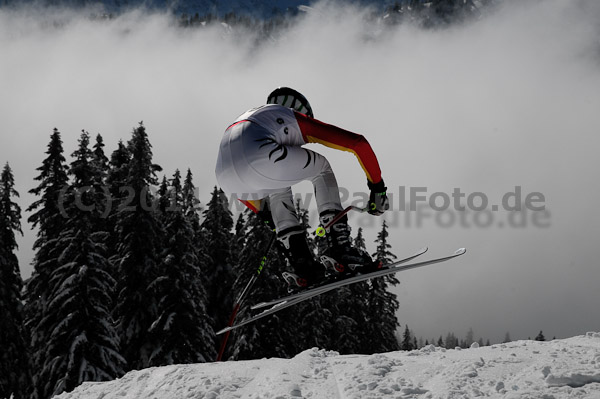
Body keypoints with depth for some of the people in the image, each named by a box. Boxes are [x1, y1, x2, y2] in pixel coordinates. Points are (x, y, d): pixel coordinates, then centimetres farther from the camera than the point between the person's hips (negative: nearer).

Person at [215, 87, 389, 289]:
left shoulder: (249, 116, 43)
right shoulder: (296, 118, 27)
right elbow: (358, 143, 22)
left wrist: (262, 211, 57)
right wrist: (377, 186, 30)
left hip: (225, 177, 6)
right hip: (259, 156, -6)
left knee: (278, 190, 37)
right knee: (321, 168, 24)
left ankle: (303, 265, 23)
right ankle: (341, 248, 14)